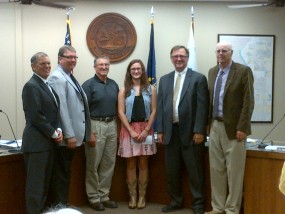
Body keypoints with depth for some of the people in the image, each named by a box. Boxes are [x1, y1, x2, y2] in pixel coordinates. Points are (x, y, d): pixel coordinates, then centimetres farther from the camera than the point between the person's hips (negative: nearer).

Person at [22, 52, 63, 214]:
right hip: (37, 142, -9)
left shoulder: (48, 85, 15)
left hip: (48, 141, 9)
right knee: (36, 182, -3)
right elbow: (36, 116, -19)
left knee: (45, 181, 14)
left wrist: (58, 130, 0)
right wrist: (53, 133, -12)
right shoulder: (31, 86, -13)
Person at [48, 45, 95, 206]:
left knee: (66, 173, 17)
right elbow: (61, 108, -21)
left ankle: (64, 205, 27)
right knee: (61, 174, 1)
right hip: (65, 137, -9)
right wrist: (70, 135, -22)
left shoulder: (70, 77, 14)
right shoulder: (57, 78, -15)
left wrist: (88, 132, 17)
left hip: (71, 135, 9)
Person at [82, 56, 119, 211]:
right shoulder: (88, 85, -6)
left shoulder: (114, 84, 12)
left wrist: (117, 126, 10)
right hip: (95, 125, -6)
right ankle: (93, 197, 12)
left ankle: (104, 196, 20)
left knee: (109, 163, 10)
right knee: (93, 164, 2)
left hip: (112, 125, 6)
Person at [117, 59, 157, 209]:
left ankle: (142, 196, 12)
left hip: (145, 129, 0)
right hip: (129, 129, 0)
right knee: (131, 164, 4)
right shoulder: (124, 90, 4)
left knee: (143, 163, 5)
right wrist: (132, 131, -12)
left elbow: (153, 111, 1)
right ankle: (132, 196, 12)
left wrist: (146, 130, -9)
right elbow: (121, 112, -2)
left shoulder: (150, 89, 5)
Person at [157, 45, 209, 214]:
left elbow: (202, 107, -8)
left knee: (195, 171, 3)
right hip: (171, 132, 5)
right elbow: (160, 106, 11)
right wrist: (160, 130, 5)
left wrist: (199, 131, -14)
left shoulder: (198, 78, -2)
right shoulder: (164, 80, 13)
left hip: (191, 132, -4)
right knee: (172, 171, 11)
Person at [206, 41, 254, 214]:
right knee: (216, 169, 11)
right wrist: (208, 122, 9)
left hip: (233, 128, -6)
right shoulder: (212, 72, 11)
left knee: (234, 170, 1)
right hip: (215, 126, 6)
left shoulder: (243, 71, -8)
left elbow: (248, 101, -12)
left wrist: (242, 128, -16)